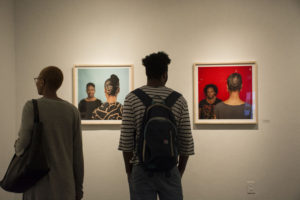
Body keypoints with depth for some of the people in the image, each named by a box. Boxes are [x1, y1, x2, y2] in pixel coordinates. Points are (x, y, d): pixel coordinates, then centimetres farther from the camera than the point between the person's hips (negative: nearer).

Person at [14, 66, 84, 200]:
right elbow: (77, 153, 1)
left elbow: (23, 144, -14)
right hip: (65, 184, 3)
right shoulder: (73, 111, 1)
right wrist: (79, 187, 9)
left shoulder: (32, 107, -9)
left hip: (40, 185, -3)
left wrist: (17, 148, 11)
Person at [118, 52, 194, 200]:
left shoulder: (132, 99, -3)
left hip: (141, 171, 0)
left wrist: (129, 171, 5)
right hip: (170, 171, 1)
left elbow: (126, 140, -6)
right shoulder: (179, 100, 0)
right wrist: (180, 173, 12)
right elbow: (186, 142, 0)